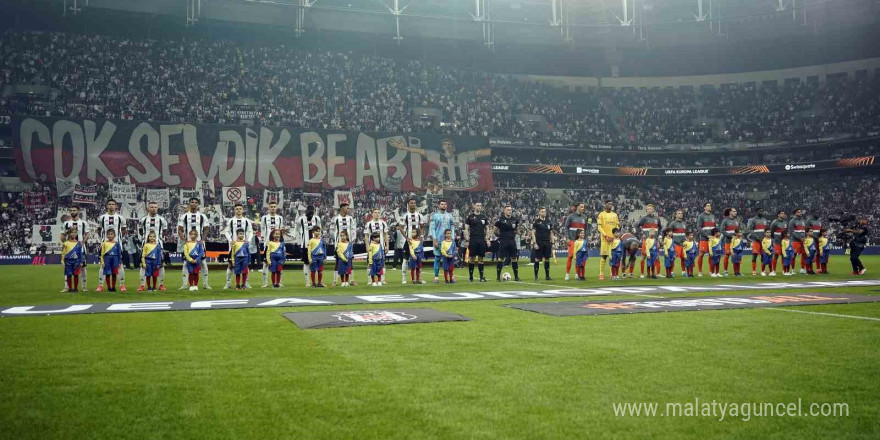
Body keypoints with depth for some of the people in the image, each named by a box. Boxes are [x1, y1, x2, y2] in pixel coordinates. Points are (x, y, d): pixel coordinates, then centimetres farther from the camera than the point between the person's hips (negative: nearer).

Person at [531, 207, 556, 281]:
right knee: (537, 259, -3)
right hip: (539, 243, -4)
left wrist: (552, 243, 9)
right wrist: (534, 243, -12)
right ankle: (536, 276, 4)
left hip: (547, 243, 4)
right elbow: (533, 233, -4)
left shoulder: (549, 222, 12)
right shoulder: (536, 221, -2)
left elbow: (551, 233, 16)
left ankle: (547, 276, 12)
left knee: (547, 259, 5)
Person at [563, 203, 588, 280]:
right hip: (572, 239, -4)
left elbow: (586, 229, 15)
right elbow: (566, 227, 0)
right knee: (570, 256, -10)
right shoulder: (571, 216, 0)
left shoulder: (584, 217, 11)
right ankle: (567, 274, -2)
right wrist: (567, 238, -7)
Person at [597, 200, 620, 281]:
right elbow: (599, 227, -5)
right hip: (605, 238, -4)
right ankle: (601, 274, -2)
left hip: (613, 238, 4)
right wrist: (606, 236, -13)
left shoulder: (615, 215, 13)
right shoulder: (601, 214, -1)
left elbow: (617, 226, 16)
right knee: (604, 256, -5)